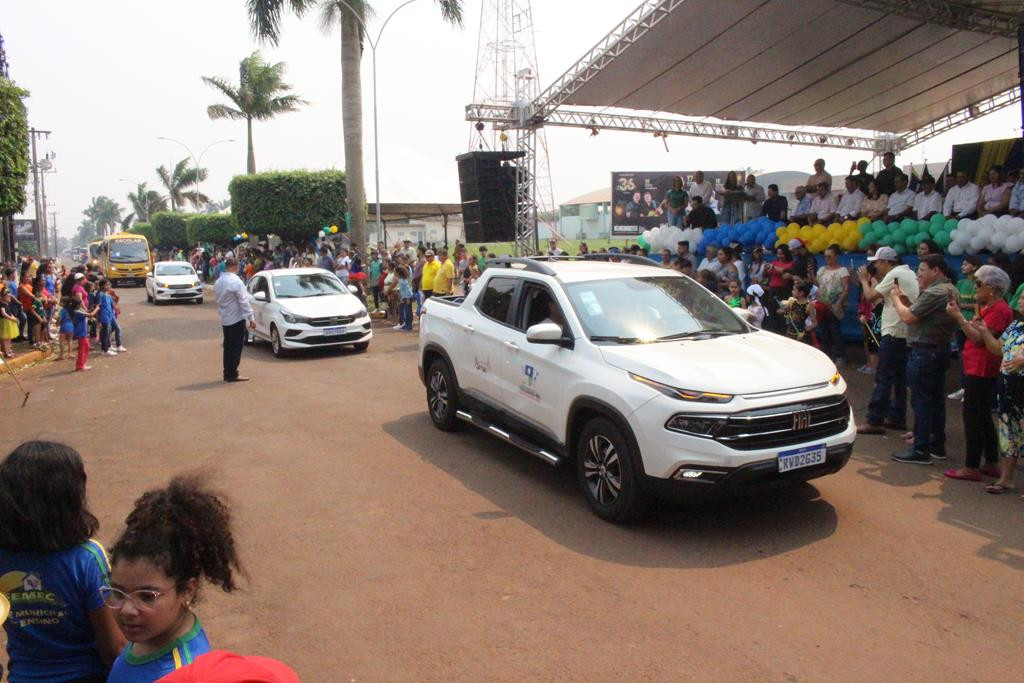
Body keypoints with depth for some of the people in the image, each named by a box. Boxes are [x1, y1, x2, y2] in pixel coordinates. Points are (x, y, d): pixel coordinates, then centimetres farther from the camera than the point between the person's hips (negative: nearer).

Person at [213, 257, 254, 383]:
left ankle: (227, 373, 18)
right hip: (236, 319, -8)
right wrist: (251, 318, -15)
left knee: (228, 346, 13)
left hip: (225, 319, 8)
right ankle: (232, 374, 1)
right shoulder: (236, 282, -17)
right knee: (236, 347, -1)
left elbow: (218, 300, 13)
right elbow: (244, 302, -17)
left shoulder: (218, 282, 8)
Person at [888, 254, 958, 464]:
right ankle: (937, 446, 24)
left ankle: (921, 450, -2)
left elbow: (908, 317, -20)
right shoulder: (950, 290, 14)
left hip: (924, 352, -10)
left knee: (921, 401, -6)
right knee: (936, 399, 15)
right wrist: (904, 299, 4)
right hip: (941, 350, 10)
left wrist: (896, 299, -4)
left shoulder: (934, 293, -19)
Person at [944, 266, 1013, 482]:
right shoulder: (989, 308, 15)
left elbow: (979, 338, -21)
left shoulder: (999, 310, -17)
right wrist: (959, 312, 7)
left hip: (981, 372, -11)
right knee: (983, 418, 16)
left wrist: (959, 316, -18)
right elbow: (974, 333, 13)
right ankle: (992, 464, 25)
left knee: (973, 417, -6)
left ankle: (972, 467, -1)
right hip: (976, 369, 11)